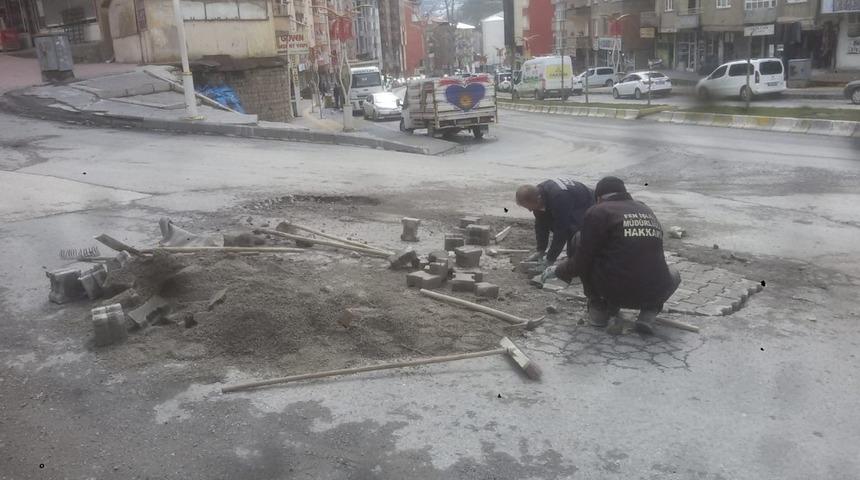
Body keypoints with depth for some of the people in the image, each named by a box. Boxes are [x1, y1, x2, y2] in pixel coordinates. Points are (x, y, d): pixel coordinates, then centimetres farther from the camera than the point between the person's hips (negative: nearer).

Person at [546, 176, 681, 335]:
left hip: (614, 291, -4)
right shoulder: (648, 211, 16)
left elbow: (582, 261, -4)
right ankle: (649, 313, 8)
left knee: (579, 238, 15)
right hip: (654, 294, 4)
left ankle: (598, 308, 15)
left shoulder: (598, 212, -3)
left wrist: (558, 271, 17)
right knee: (673, 274, 39)